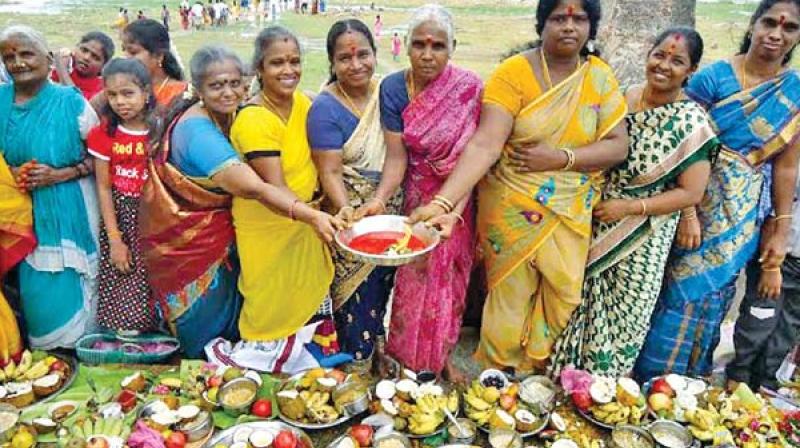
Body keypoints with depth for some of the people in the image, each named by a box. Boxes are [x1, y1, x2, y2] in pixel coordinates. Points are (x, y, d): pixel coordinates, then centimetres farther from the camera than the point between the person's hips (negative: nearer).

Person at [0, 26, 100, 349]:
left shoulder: (71, 101, -7)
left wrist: (60, 174, -16)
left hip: (67, 211, -3)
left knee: (68, 282, 2)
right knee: (34, 285, 9)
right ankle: (44, 355, 29)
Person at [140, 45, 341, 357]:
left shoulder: (226, 116, -5)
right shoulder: (199, 133, -33)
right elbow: (254, 188, -44)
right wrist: (313, 217, -53)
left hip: (216, 235, 8)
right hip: (190, 242, -8)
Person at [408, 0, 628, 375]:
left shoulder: (600, 77, 0)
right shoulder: (513, 73, -13)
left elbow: (617, 146, -3)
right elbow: (484, 145, -23)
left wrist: (560, 157, -18)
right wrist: (442, 202, -36)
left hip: (570, 212, 4)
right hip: (513, 209, -3)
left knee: (562, 295, 12)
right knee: (512, 296, 8)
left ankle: (538, 373, 38)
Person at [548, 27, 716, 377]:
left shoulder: (692, 122, -14)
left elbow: (691, 193, -14)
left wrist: (629, 208, -19)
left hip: (643, 239, -4)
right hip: (595, 226, 4)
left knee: (622, 316, 13)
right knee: (581, 304, 15)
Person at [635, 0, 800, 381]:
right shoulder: (713, 76, -7)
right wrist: (687, 213, -18)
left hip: (744, 214, 2)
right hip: (699, 201, -2)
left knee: (712, 295, 11)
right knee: (677, 290, 5)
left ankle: (688, 383, 29)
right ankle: (649, 379, 24)